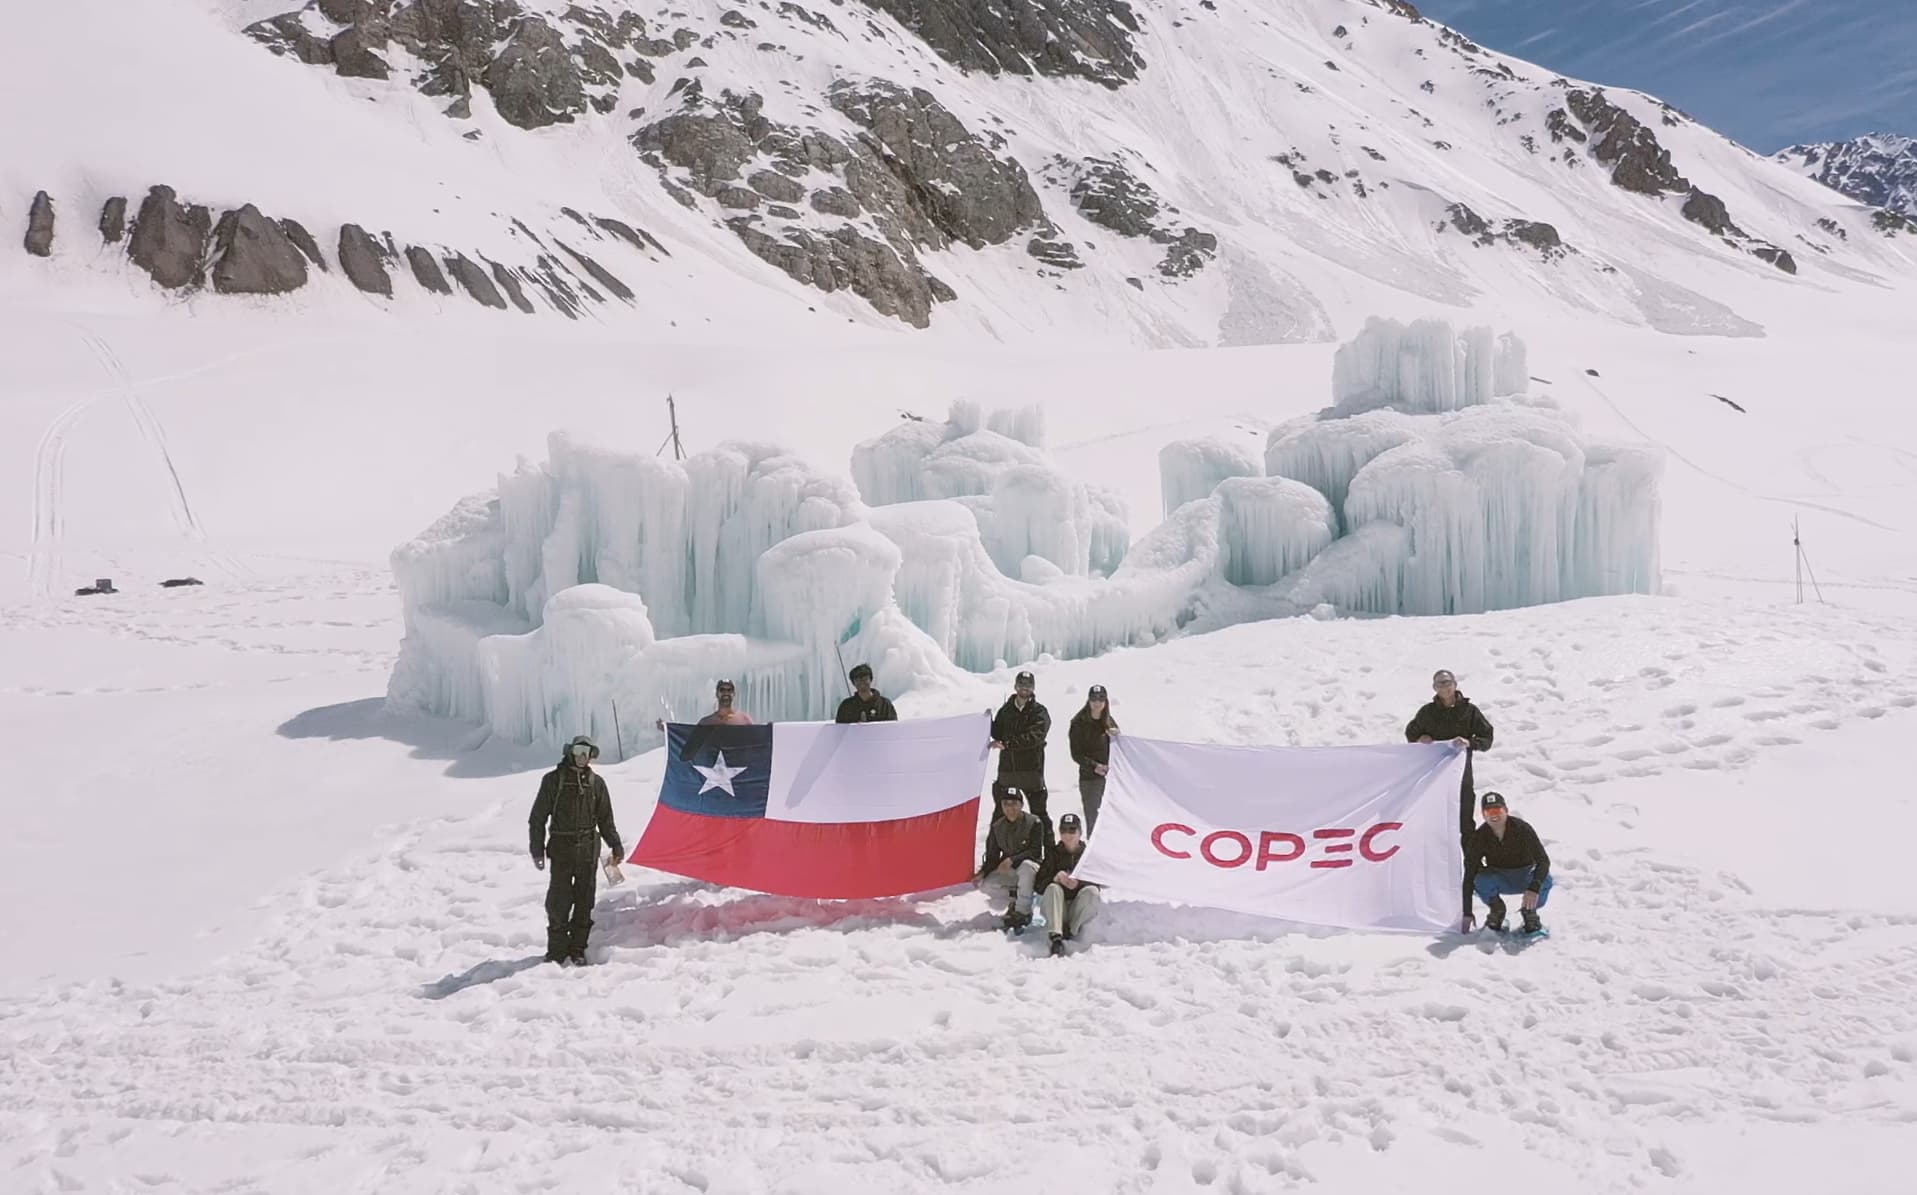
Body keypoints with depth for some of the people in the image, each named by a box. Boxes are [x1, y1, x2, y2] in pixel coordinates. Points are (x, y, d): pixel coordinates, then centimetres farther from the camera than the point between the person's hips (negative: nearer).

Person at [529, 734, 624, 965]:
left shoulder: (595, 782, 10)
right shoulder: (553, 780, 1)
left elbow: (605, 818, 17)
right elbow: (538, 817, 3)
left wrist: (615, 844, 11)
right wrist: (537, 849, -2)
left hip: (588, 849, 3)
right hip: (561, 849, -2)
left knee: (584, 902, 5)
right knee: (559, 902, -5)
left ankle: (577, 950, 14)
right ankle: (557, 951, 3)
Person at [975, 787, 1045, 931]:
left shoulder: (1033, 823, -11)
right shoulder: (997, 827, 3)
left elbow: (1036, 851, -18)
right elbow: (992, 856, 5)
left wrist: (1012, 860, -30)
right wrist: (983, 872, -14)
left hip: (1033, 866, -5)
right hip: (1007, 871, 5)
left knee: (1025, 866, -41)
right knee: (984, 883, -20)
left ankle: (1023, 912, -31)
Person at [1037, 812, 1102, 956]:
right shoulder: (1053, 853, 9)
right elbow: (1039, 885, 1)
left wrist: (1078, 883, -22)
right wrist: (1055, 878, -19)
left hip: (1080, 907, -1)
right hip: (1058, 906, 1)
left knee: (1091, 891, -27)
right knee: (1053, 888, -29)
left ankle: (1070, 931, -29)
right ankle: (1056, 937, -43)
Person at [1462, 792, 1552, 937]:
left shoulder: (1522, 828, -21)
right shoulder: (1479, 837, -17)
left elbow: (1544, 861, -27)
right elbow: (1469, 876, -17)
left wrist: (1534, 888, -46)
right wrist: (1467, 913, -22)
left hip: (1525, 877, -1)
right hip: (1497, 880, 1)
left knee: (1545, 880, -33)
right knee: (1480, 881, -33)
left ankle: (1529, 911, 0)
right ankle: (1497, 910, 2)